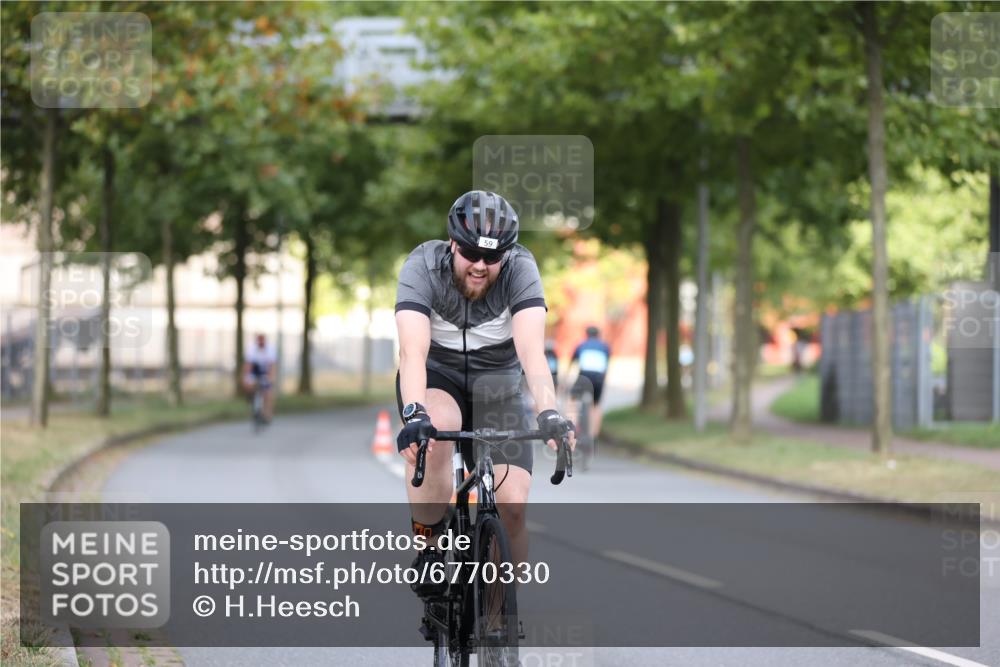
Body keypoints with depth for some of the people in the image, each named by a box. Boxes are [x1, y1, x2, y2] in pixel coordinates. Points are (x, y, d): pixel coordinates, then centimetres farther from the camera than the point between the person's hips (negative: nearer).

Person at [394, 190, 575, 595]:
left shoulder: (520, 270, -22)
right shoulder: (422, 266, -23)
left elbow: (532, 350, -34)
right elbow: (412, 349, -35)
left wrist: (548, 414, -51)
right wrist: (413, 415, -52)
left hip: (497, 382, 1)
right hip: (436, 375, -1)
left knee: (512, 504, -15)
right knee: (434, 429, -37)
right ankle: (429, 549, -17)